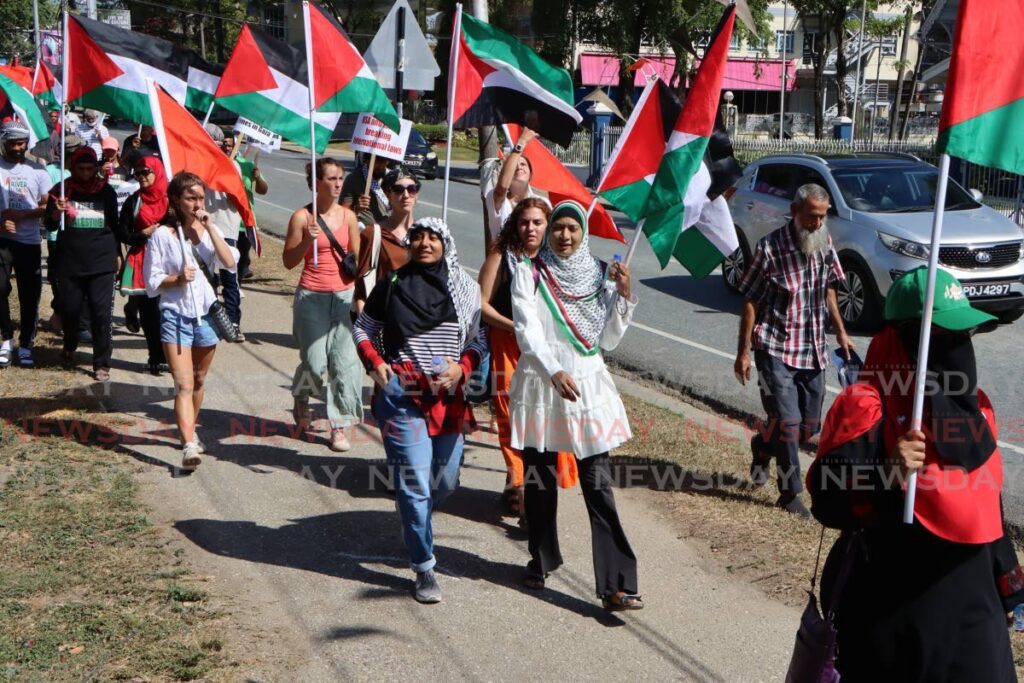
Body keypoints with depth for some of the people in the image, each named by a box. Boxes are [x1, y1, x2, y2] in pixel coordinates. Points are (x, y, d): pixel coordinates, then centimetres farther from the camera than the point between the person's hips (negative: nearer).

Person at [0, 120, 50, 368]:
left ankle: (26, 346, 13)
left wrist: (21, 214, -10)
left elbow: (47, 206, 5)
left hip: (29, 241, 1)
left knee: (30, 295, 2)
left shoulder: (37, 171, 7)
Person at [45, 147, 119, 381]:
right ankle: (70, 347, 37)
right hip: (70, 262, 0)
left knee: (101, 311, -8)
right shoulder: (62, 191, 4)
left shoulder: (107, 192, 8)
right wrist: (57, 212, -21)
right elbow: (50, 225, 0)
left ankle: (102, 364, -1)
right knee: (69, 309, 6)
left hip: (101, 262, 0)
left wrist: (116, 254, 17)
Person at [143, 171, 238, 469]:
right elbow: (152, 282, -4)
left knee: (199, 380, 18)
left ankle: (190, 430, 37)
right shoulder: (162, 235, -6)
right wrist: (177, 278, -21)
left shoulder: (208, 230, 6)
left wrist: (210, 228, -13)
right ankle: (189, 446, -21)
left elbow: (230, 263, -10)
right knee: (184, 384, -14)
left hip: (206, 314, 4)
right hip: (175, 316, -4)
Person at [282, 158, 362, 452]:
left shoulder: (348, 216, 6)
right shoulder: (302, 217, -4)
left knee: (346, 362, -6)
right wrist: (307, 240, -18)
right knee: (315, 364, -2)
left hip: (344, 295, 3)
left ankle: (339, 426, 3)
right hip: (312, 296, -3)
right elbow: (288, 261, -2)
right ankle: (300, 399, 32)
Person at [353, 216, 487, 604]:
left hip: (449, 396, 3)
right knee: (414, 482, -8)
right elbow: (363, 328, 11)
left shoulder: (465, 288, 6)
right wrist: (375, 362, -6)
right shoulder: (392, 286, 2)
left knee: (445, 482, 12)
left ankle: (414, 523, 44)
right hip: (402, 394, -3)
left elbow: (479, 338, 9)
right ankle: (424, 568, 1)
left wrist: (463, 367, -10)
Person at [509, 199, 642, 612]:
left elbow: (609, 341, 6)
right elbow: (527, 332, -12)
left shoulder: (600, 276, 7)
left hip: (588, 385, 1)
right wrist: (554, 372, -26)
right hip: (539, 385, 0)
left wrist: (624, 297, -6)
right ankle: (542, 559, 32)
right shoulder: (528, 273, 0)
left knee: (599, 486, -6)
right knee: (539, 481, 10)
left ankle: (616, 585, -9)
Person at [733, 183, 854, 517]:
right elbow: (750, 302, -10)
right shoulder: (771, 248, -14)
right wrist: (743, 353, -11)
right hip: (776, 348, -6)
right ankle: (790, 494, 7)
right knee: (787, 422, -8)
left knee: (810, 426, 12)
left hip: (813, 349, 6)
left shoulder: (824, 242, 3)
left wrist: (840, 332, 15)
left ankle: (762, 446, 41)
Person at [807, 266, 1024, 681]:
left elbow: (984, 504, 16)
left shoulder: (972, 405, 7)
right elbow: (826, 499, -22)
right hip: (889, 610, -6)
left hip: (969, 600, 6)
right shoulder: (868, 408, -17)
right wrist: (887, 477, -37)